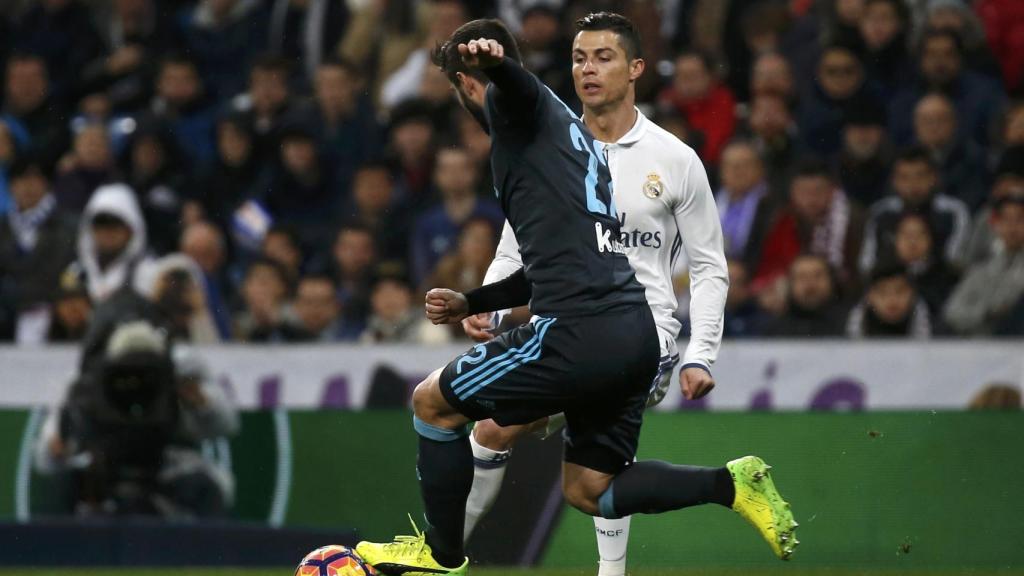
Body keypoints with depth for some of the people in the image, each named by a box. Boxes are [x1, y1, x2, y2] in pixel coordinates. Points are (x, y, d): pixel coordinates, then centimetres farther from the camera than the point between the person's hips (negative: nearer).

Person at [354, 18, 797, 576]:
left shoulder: (522, 107, 2)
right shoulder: (571, 131, 30)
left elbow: (517, 83, -26)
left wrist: (492, 61, -49)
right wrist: (469, 303, 39)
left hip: (580, 333, -9)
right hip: (637, 334, 9)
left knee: (432, 402, 10)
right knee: (588, 491, 16)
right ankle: (732, 483, 2)